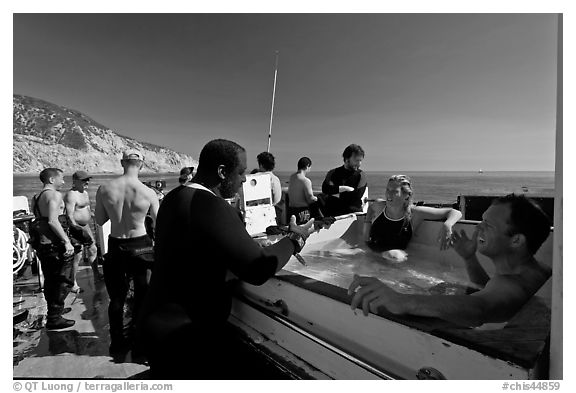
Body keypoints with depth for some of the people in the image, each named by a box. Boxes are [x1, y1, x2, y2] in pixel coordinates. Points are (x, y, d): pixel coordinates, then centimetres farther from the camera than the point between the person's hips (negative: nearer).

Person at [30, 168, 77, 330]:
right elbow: (53, 221, -24)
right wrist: (67, 241, -25)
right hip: (56, 245, -9)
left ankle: (55, 310, 36)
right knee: (64, 281, 1)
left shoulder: (36, 198, 12)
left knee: (50, 280, 21)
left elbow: (38, 220, 14)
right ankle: (54, 318, 5)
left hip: (42, 244, 9)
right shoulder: (54, 195, -14)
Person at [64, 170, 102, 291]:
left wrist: (93, 214, 14)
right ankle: (73, 283, 9)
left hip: (85, 226, 10)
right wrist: (81, 229, -30)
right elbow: (70, 217, -24)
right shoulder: (71, 195, -18)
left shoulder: (85, 192, 12)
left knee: (93, 250, 17)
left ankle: (96, 275, 31)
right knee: (77, 256, -4)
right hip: (76, 228, -10)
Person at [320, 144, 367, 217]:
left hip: (352, 212, -2)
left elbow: (356, 195, -5)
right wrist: (346, 188, -8)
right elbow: (325, 188, -6)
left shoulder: (361, 176, 8)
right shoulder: (333, 173, 12)